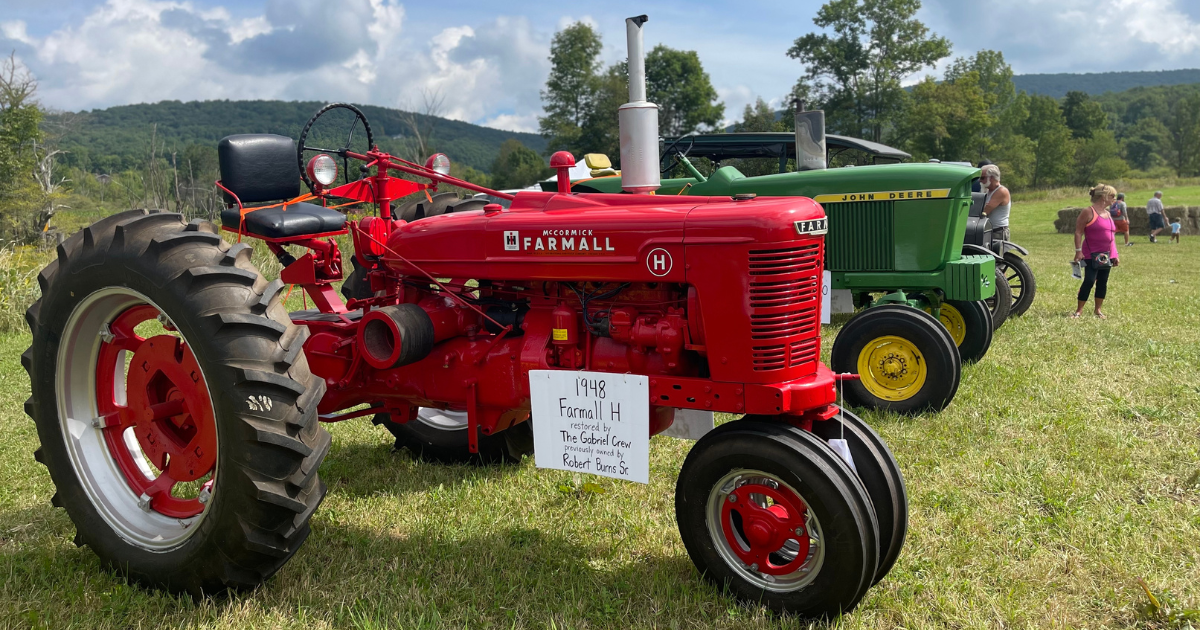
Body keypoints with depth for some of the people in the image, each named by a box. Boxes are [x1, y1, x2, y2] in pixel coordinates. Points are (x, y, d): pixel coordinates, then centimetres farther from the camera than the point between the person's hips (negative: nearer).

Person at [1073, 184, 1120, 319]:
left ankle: (1098, 309, 16)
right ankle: (1079, 310, -3)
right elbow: (1078, 232, -12)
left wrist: (1115, 254, 17)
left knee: (1103, 282, 8)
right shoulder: (1088, 212, -9)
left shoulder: (1108, 214, 14)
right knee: (1089, 281, -11)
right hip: (1092, 255, -7)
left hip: (1107, 255, 7)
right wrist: (1078, 251, -19)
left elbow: (1112, 235, 20)